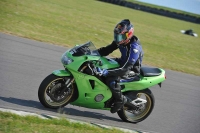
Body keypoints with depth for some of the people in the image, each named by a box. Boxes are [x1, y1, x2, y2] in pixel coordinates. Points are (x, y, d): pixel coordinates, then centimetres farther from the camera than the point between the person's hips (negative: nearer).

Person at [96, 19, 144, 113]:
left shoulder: (134, 47, -35)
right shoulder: (122, 40, -8)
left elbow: (125, 69, -40)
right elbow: (107, 50, 2)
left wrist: (107, 72, -47)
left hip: (131, 68, -9)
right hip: (122, 61, 9)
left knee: (111, 79, -33)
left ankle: (120, 100, -11)